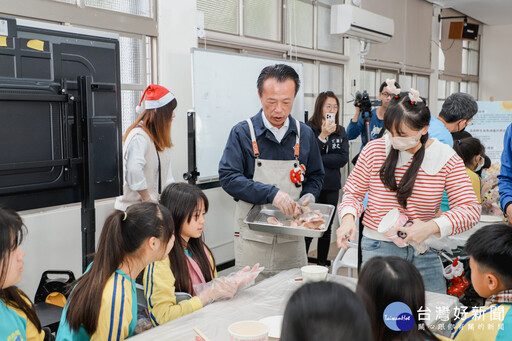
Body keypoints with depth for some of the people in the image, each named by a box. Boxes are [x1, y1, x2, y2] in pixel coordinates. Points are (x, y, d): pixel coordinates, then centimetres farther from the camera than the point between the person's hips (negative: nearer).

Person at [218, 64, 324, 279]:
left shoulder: (305, 134, 7)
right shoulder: (242, 132, -4)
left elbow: (315, 175, 19)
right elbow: (228, 177, -11)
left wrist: (308, 196, -2)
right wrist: (271, 193, -21)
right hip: (252, 238, -3)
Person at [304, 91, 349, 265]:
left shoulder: (341, 131, 7)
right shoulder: (309, 129, -7)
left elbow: (343, 158, -2)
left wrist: (320, 160, -12)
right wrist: (323, 135, -21)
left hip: (332, 186, 5)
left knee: (327, 227, 13)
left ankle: (322, 264, 25)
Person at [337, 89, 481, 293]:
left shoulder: (447, 158, -6)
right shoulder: (375, 150, -4)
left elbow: (470, 209, -8)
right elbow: (353, 192, 4)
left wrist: (432, 227, -25)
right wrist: (348, 217, -18)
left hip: (425, 250, 1)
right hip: (377, 247, -1)